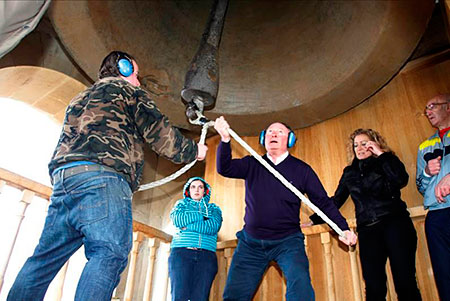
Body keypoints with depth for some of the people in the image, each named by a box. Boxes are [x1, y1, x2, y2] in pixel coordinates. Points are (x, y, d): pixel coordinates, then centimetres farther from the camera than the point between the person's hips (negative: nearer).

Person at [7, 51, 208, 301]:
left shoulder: (79, 98, 36)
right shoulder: (127, 90, 14)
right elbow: (158, 132, 6)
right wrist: (192, 151, 20)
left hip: (62, 176, 8)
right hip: (102, 177, -8)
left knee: (46, 257, 10)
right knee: (109, 253, -18)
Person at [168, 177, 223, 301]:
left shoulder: (214, 208, 21)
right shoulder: (182, 203, 22)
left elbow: (213, 227, -1)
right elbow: (177, 220, -1)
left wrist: (188, 226, -5)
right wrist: (203, 214, 2)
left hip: (206, 255, 1)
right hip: (181, 252, 0)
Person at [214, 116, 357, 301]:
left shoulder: (301, 169, 2)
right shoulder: (252, 164, 5)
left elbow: (323, 202, 2)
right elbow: (225, 168, -10)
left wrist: (343, 228, -10)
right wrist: (225, 139, -27)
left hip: (288, 242, -1)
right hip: (251, 242, 2)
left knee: (300, 285, -27)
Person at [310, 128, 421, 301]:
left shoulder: (387, 162, 11)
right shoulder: (350, 172, 20)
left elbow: (401, 180, -12)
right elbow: (335, 201, 20)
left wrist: (381, 153, -4)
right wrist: (313, 219, 14)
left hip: (395, 224, -2)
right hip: (367, 231, 3)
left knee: (405, 283, -7)